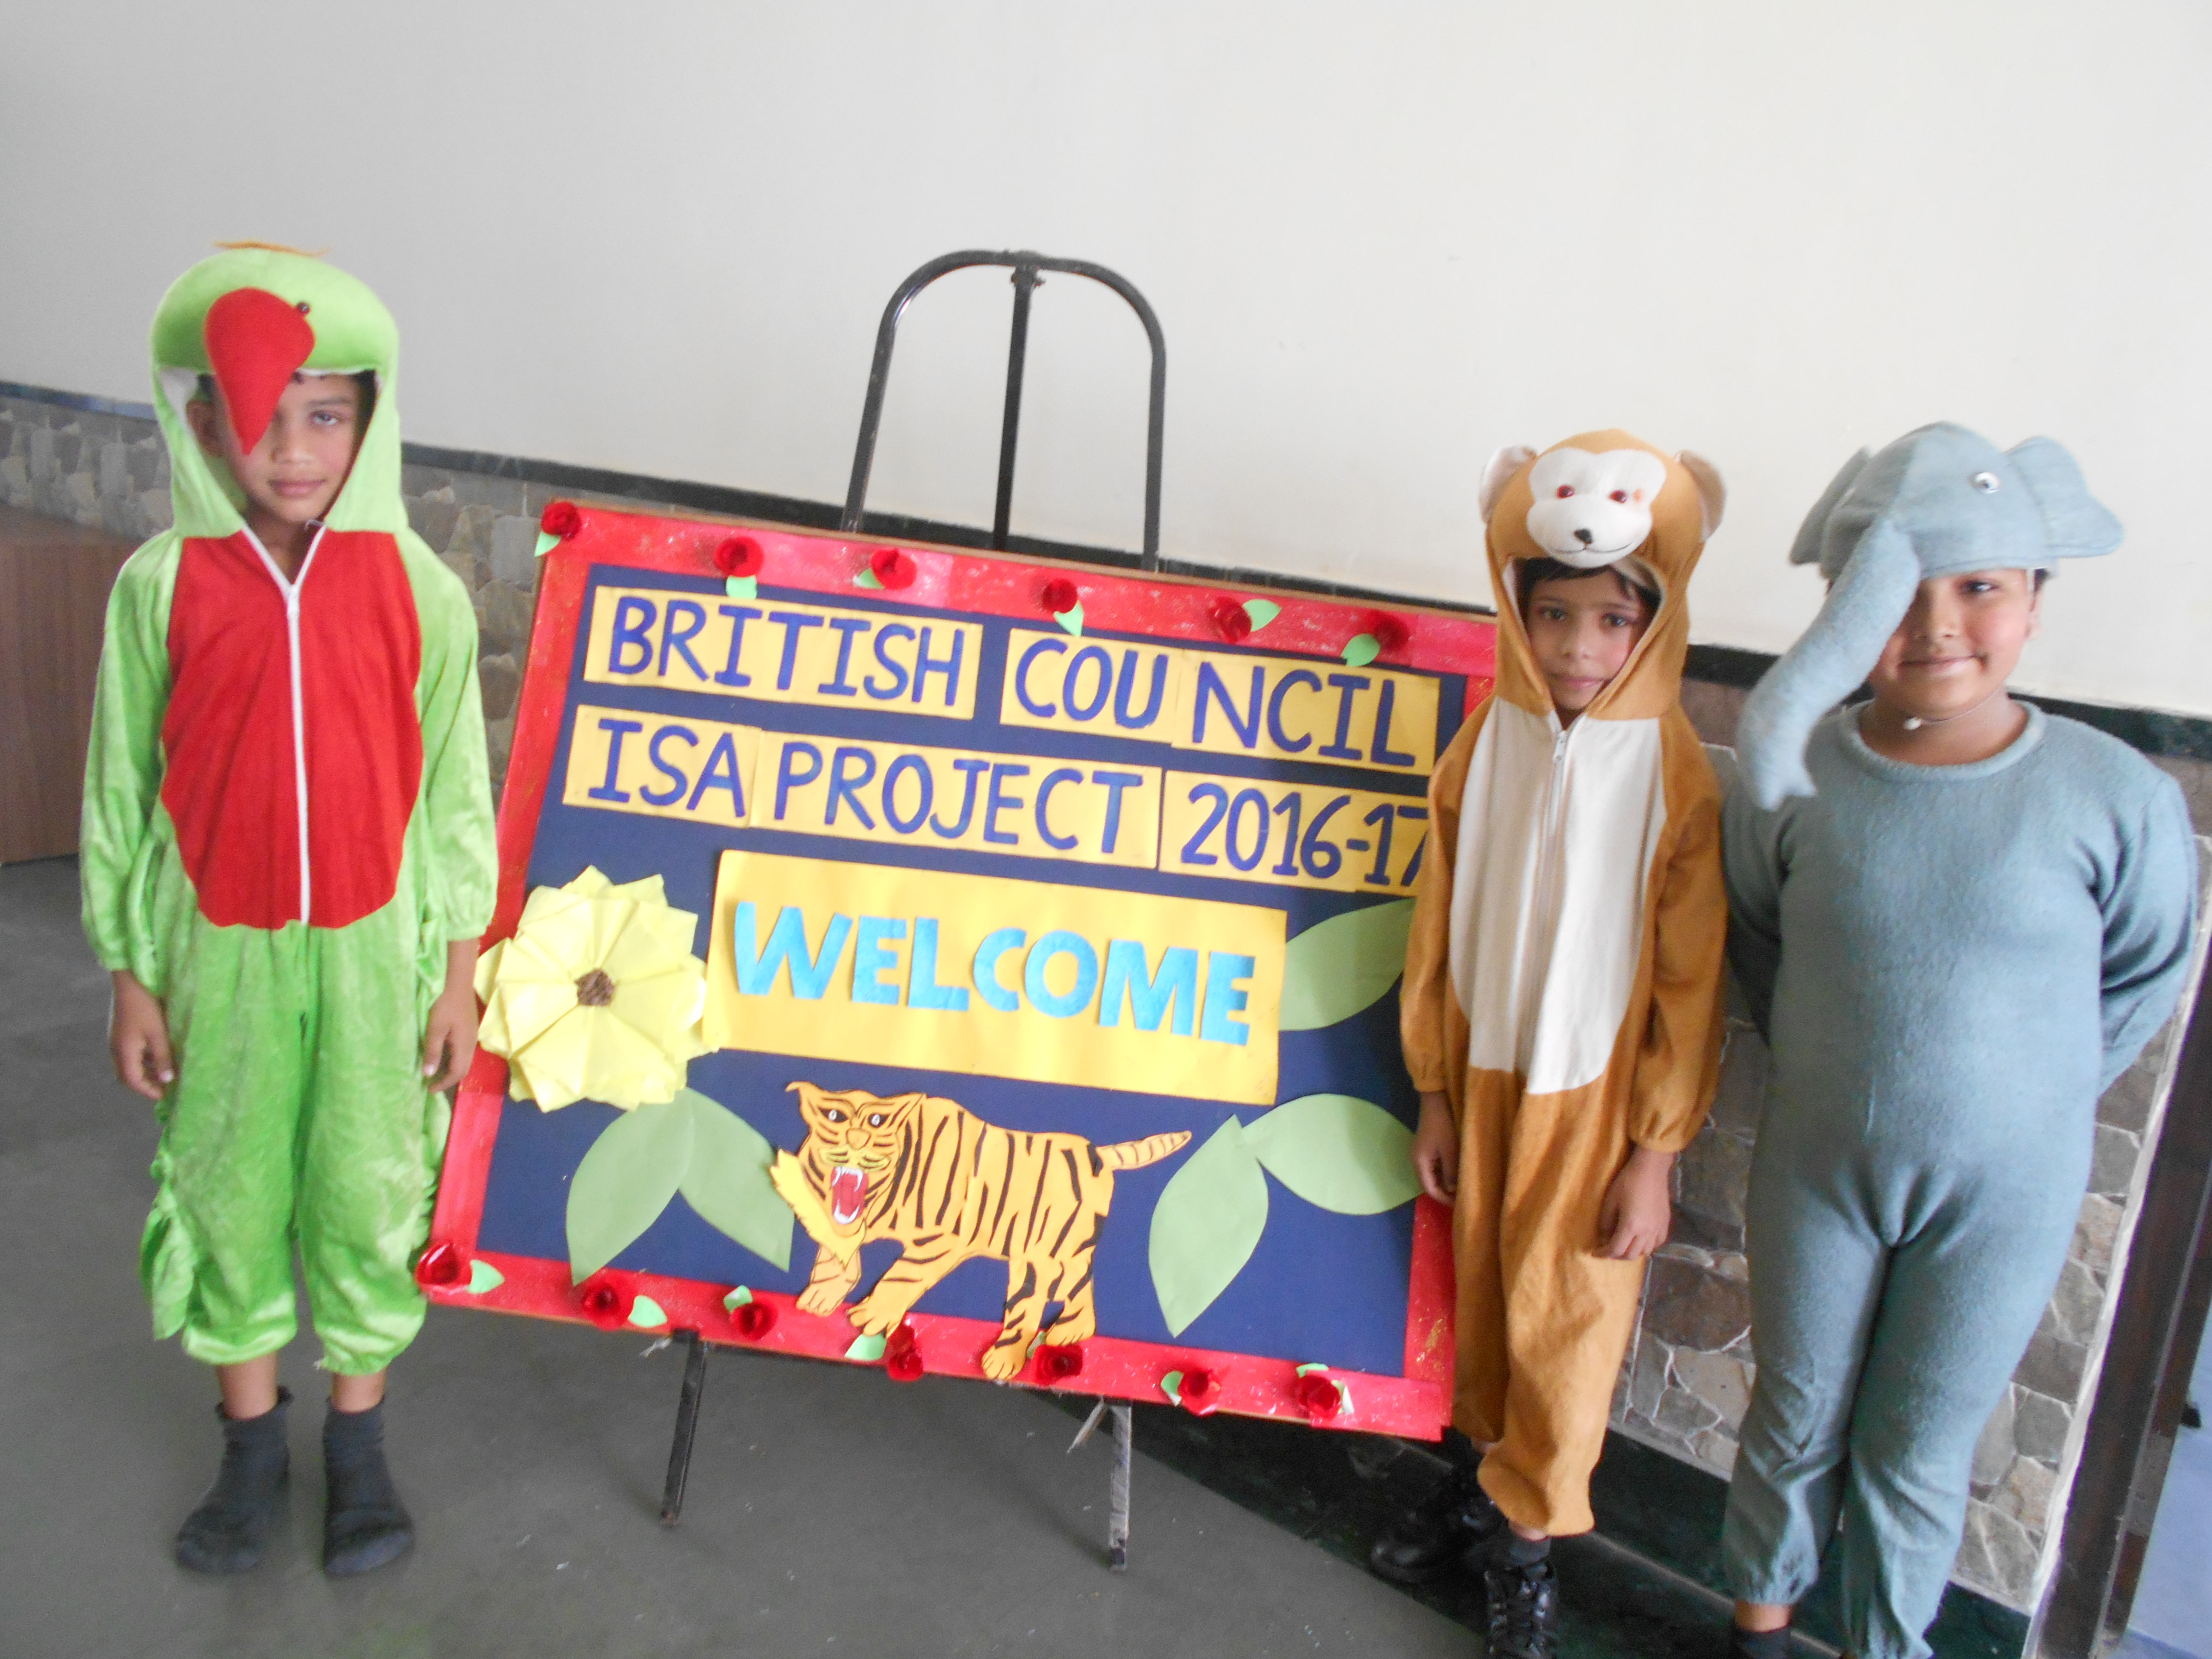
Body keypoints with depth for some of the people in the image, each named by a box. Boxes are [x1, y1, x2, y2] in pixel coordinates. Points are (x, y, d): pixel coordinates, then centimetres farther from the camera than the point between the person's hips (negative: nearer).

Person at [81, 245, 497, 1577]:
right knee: (227, 1190, 13)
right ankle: (253, 1445, 35)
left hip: (375, 945, 0)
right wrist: (132, 982, 3)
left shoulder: (419, 588, -8)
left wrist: (461, 977, 0)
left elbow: (457, 792, -2)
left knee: (368, 1191, 10)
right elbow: (121, 793, 1)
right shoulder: (161, 584, -8)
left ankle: (360, 1441, 32)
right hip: (219, 951, 1)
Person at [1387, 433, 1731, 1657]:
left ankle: (1525, 1537, 31)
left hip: (1595, 1097, -3)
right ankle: (1478, 1476, 42)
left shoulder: (1672, 772, -16)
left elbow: (1689, 978, -11)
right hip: (1484, 1078, 3)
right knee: (1478, 1292, 19)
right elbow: (1439, 929, 2)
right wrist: (1434, 1094, 5)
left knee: (1563, 1320, 11)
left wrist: (1656, 1153, -8)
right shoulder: (1488, 742, -5)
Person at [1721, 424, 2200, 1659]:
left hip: (2005, 1191, -1)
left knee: (1919, 1459, 14)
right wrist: (1831, 1051, 4)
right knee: (1797, 1423, 20)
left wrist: (2036, 1098, 3)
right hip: (1818, 1163, 2)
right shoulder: (1793, 772, -13)